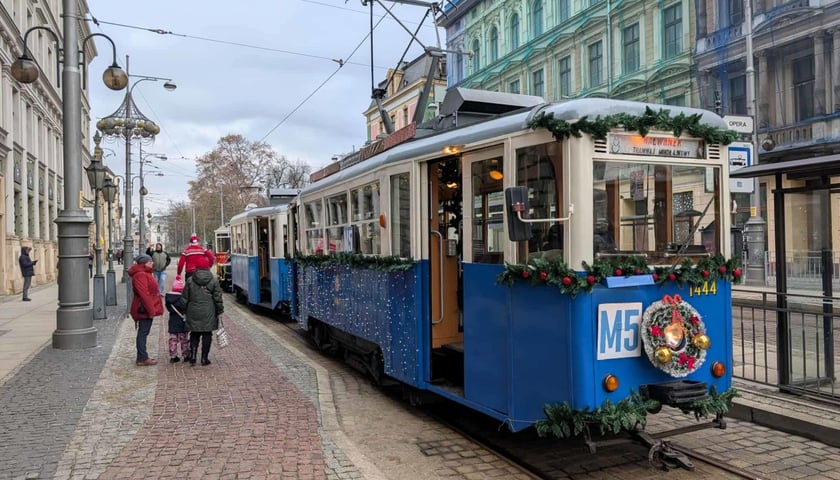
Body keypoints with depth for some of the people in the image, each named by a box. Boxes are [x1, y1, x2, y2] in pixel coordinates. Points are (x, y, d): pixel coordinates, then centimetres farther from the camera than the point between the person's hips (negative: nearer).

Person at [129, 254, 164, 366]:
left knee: (143, 333, 14)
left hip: (146, 309, 11)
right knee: (143, 333, -5)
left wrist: (152, 309, 21)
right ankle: (142, 359, 0)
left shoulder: (144, 273, 17)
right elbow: (144, 294, -25)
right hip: (144, 310, -11)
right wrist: (151, 310, -24)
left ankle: (142, 357, 22)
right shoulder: (140, 275, -17)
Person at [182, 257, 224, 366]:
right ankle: (204, 358, 7)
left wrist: (185, 310, 13)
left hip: (193, 313, 1)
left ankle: (192, 356, 4)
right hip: (208, 313, -1)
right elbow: (218, 298, -2)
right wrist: (219, 311, 7)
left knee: (194, 334, 12)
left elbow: (185, 298, 3)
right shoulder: (214, 280, -4)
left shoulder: (190, 280, -1)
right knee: (207, 335, 6)